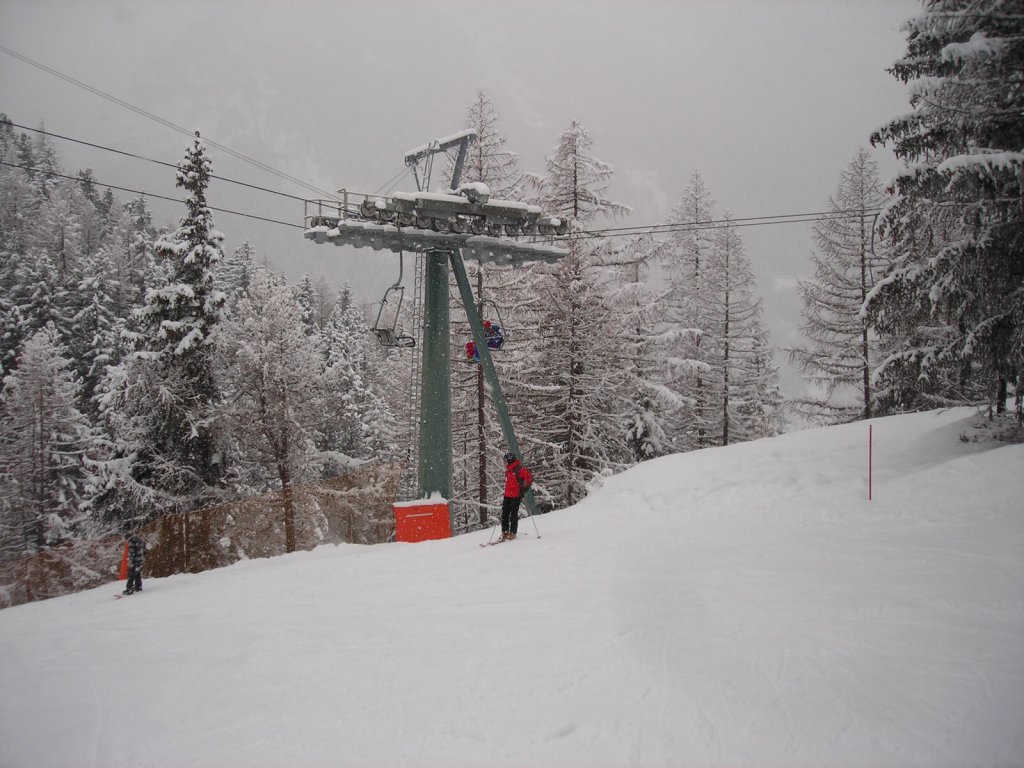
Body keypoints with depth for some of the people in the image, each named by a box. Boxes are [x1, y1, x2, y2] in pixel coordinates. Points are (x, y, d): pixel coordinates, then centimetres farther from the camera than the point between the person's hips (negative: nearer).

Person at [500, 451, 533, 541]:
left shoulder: (519, 469, -11)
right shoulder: (508, 471, 16)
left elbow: (529, 478, -13)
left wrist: (523, 490, -13)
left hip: (516, 496, -8)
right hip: (507, 496, 8)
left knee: (513, 514, -5)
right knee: (504, 513, 4)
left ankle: (512, 533, 2)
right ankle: (505, 532, 9)